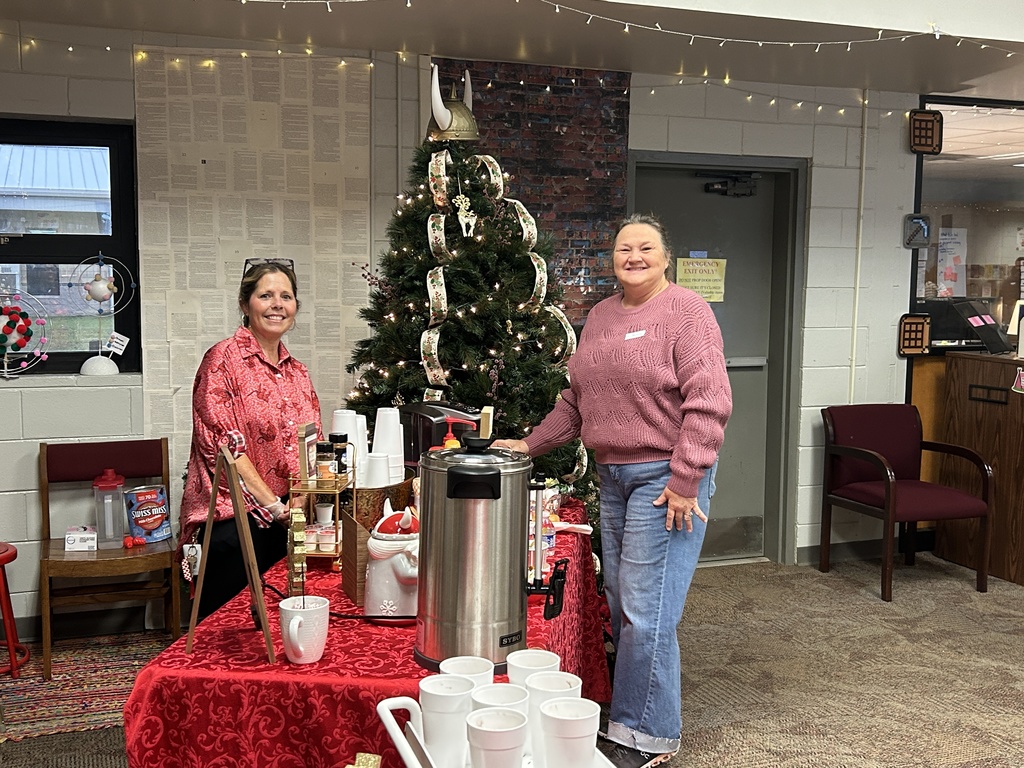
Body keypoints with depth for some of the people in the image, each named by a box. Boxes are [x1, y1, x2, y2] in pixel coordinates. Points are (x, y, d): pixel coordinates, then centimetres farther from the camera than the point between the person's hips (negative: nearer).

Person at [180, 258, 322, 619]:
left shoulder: (297, 372, 14)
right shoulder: (223, 358, -5)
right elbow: (222, 443, -13)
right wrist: (275, 505, -15)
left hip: (287, 522, 6)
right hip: (235, 520, -6)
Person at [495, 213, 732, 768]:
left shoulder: (685, 311, -8)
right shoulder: (600, 316, 14)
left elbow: (708, 402, -15)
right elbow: (576, 400, 20)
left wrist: (684, 482, -18)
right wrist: (531, 444, 13)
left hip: (665, 477, -7)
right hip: (613, 476, 7)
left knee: (646, 609, -5)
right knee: (620, 603, 13)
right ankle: (630, 715, 28)